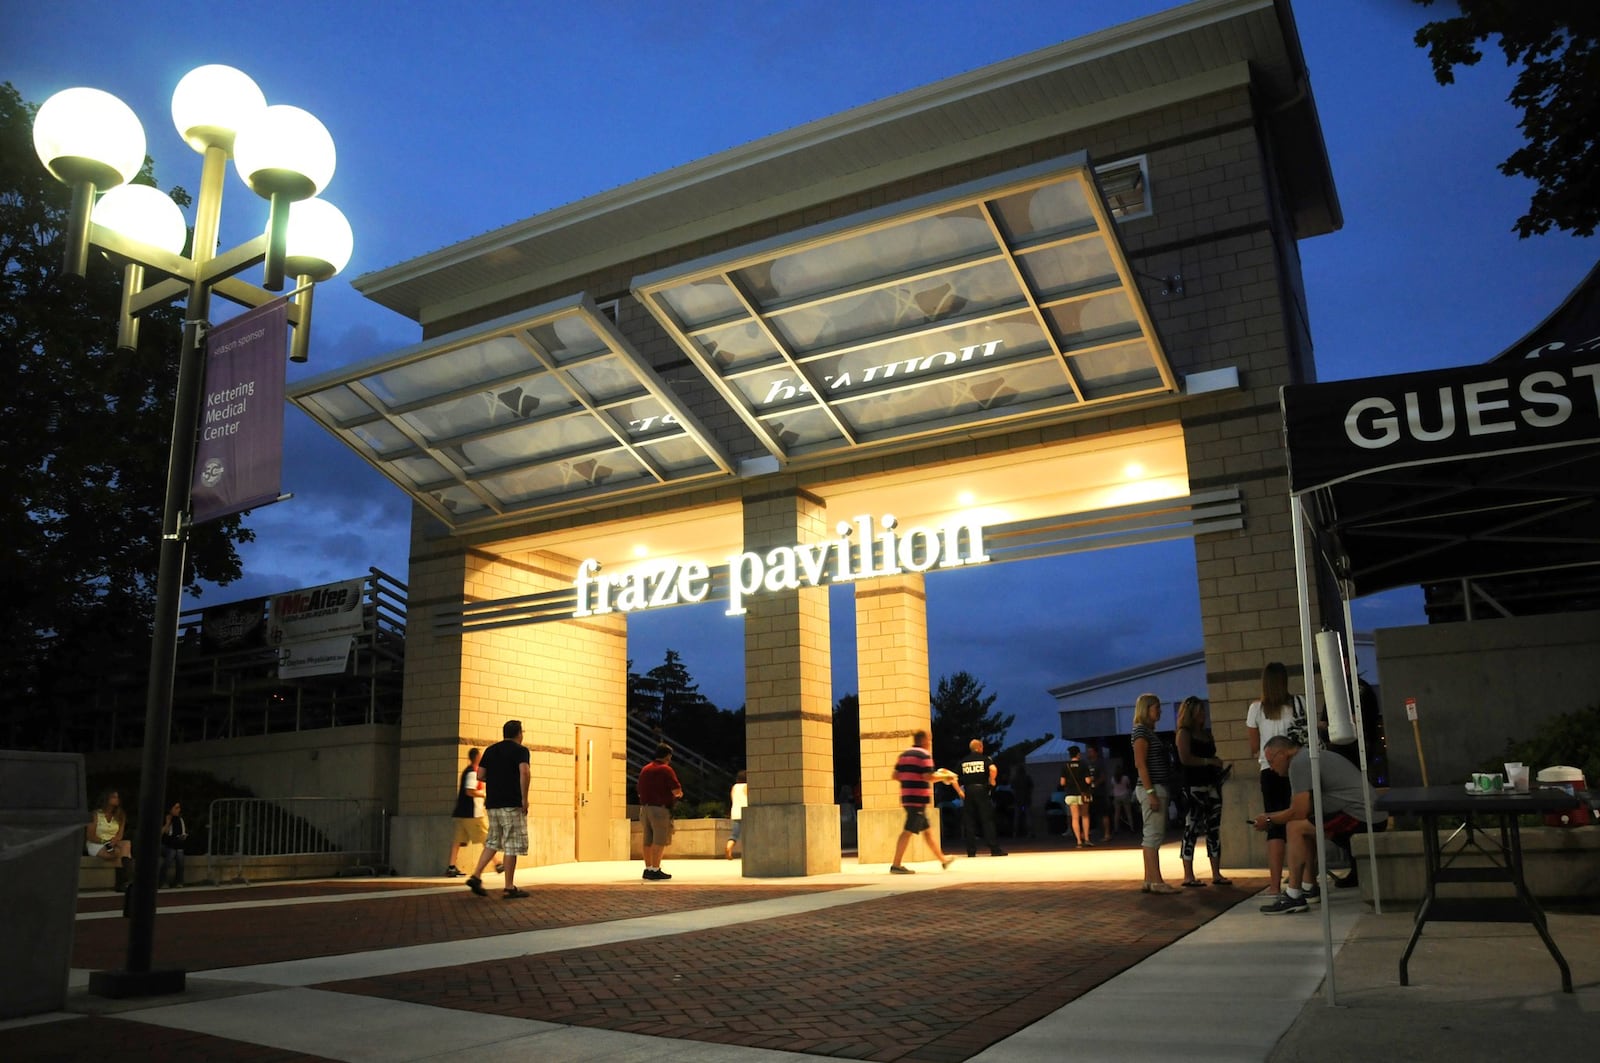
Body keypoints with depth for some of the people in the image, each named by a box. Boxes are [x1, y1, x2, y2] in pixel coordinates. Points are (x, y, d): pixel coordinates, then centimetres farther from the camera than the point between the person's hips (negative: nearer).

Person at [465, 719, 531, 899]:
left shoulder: (490, 750, 13)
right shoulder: (520, 750, -5)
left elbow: (480, 774, 9)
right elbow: (524, 772, -20)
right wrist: (524, 798, -15)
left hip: (492, 803, 6)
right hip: (512, 804, -6)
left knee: (493, 842, 18)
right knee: (512, 845, 0)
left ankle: (476, 876, 5)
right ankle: (509, 888, 2)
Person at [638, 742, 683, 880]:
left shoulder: (644, 769, 14)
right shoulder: (666, 769, -8)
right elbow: (676, 790, -14)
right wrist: (679, 794, 7)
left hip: (645, 807, 7)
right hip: (660, 808, -7)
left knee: (648, 840, 11)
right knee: (659, 840, -4)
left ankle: (648, 869, 16)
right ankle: (655, 870, -5)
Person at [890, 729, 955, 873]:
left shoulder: (904, 755, 16)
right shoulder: (924, 755, -7)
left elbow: (896, 776, 13)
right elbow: (927, 777, -15)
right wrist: (945, 777, -2)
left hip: (906, 797, 9)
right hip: (919, 798, -9)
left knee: (927, 830, 17)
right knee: (908, 831, -9)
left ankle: (943, 859, 27)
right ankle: (896, 865, -11)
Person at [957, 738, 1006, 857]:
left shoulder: (963, 761, 12)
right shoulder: (985, 758, 3)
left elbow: (954, 779, 5)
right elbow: (993, 769, -18)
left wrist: (960, 792, 8)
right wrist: (992, 781, -3)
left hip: (968, 791, 3)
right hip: (982, 790, -3)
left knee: (969, 822, 5)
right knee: (987, 820, 0)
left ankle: (971, 850, 5)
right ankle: (994, 849, -1)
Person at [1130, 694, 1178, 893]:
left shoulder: (1149, 731, 19)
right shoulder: (1141, 731, -10)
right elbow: (1140, 764, -17)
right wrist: (1150, 792, -21)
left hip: (1157, 788, 10)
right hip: (1151, 788, -10)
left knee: (1150, 836, 9)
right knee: (1153, 834, -9)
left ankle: (1149, 880, 12)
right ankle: (1156, 882, -9)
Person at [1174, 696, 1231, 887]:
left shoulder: (1207, 733, 18)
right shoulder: (1184, 733, -4)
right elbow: (1185, 758, -15)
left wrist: (1218, 764, 5)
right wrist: (1209, 761, -13)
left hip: (1211, 783, 8)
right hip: (1194, 785, -8)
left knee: (1214, 828, 7)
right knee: (1191, 829, -6)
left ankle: (1216, 874, 12)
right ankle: (1188, 875, -3)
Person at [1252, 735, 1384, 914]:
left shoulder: (1299, 763, -11)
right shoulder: (1309, 757, 20)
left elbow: (1299, 812, -14)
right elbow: (1303, 810, 23)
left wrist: (1269, 820, 1)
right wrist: (1270, 815, 24)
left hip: (1361, 816, -11)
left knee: (1296, 828, -12)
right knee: (1306, 828, 21)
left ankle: (1293, 897, -10)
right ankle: (1310, 888, 22)